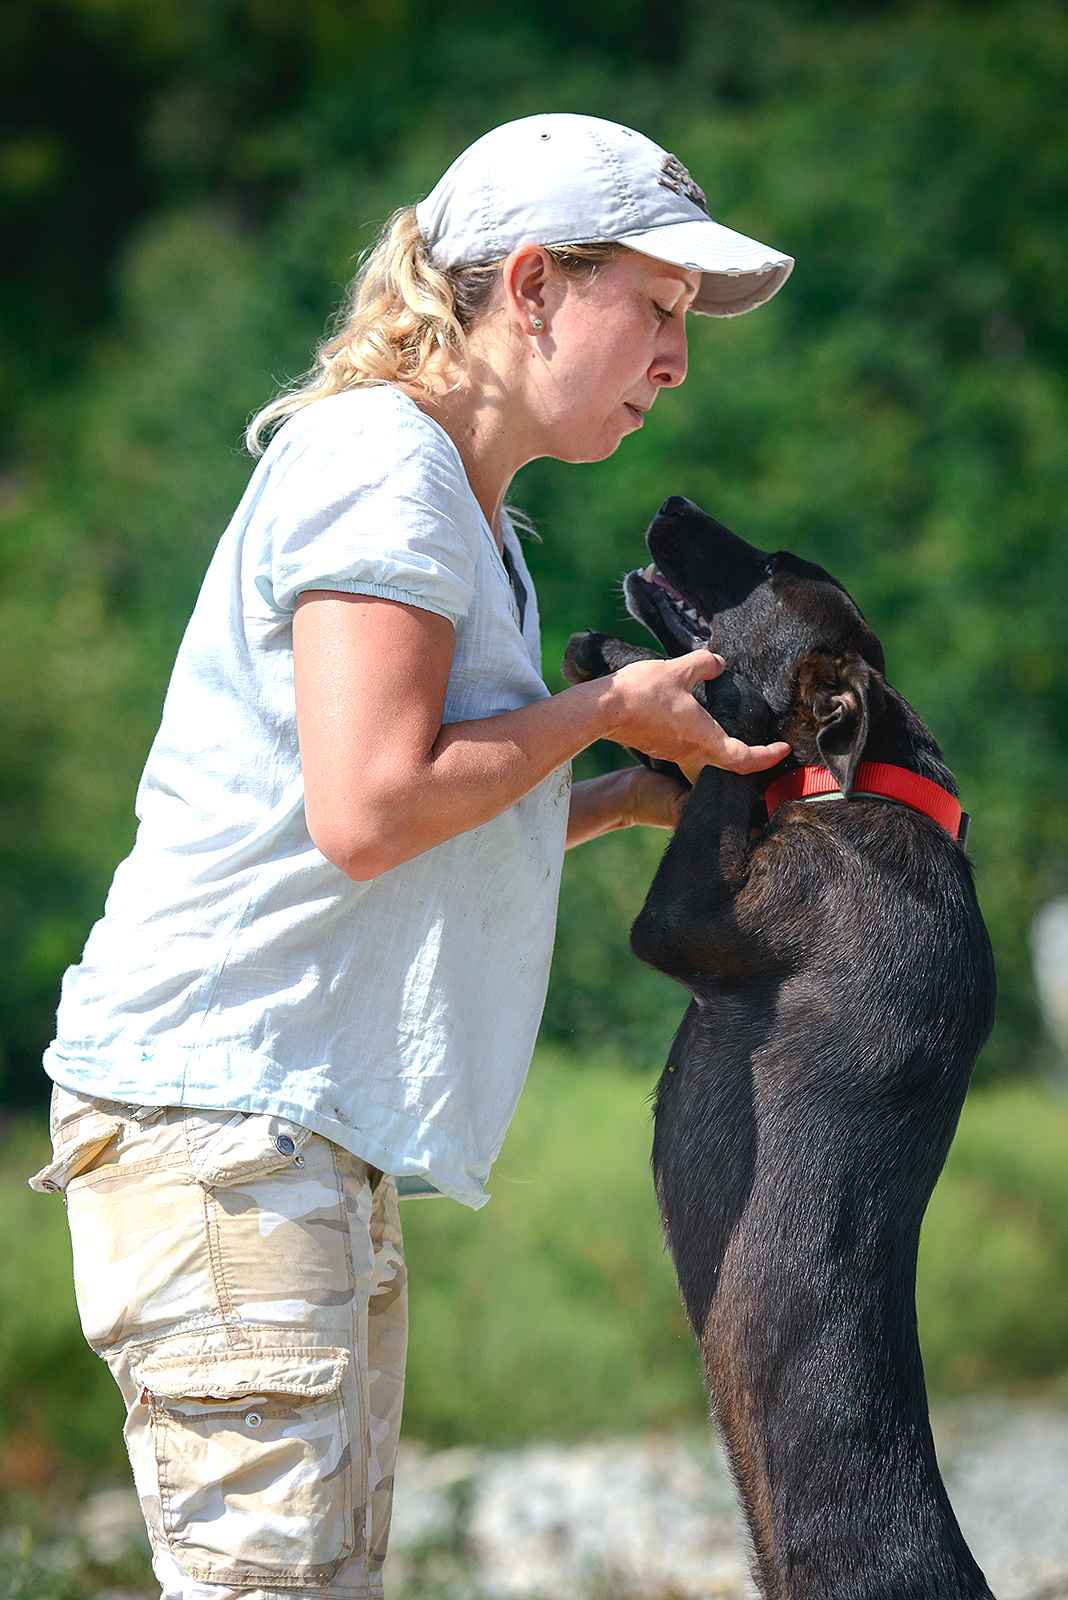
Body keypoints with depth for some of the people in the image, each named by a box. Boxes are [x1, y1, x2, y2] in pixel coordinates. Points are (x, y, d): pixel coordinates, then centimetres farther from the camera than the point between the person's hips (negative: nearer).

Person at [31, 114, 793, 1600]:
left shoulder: (468, 522, 21)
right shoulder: (380, 461, -10)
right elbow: (364, 809, -21)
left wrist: (625, 797, 13)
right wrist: (604, 711, -8)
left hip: (321, 1133, 10)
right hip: (213, 1097, -10)